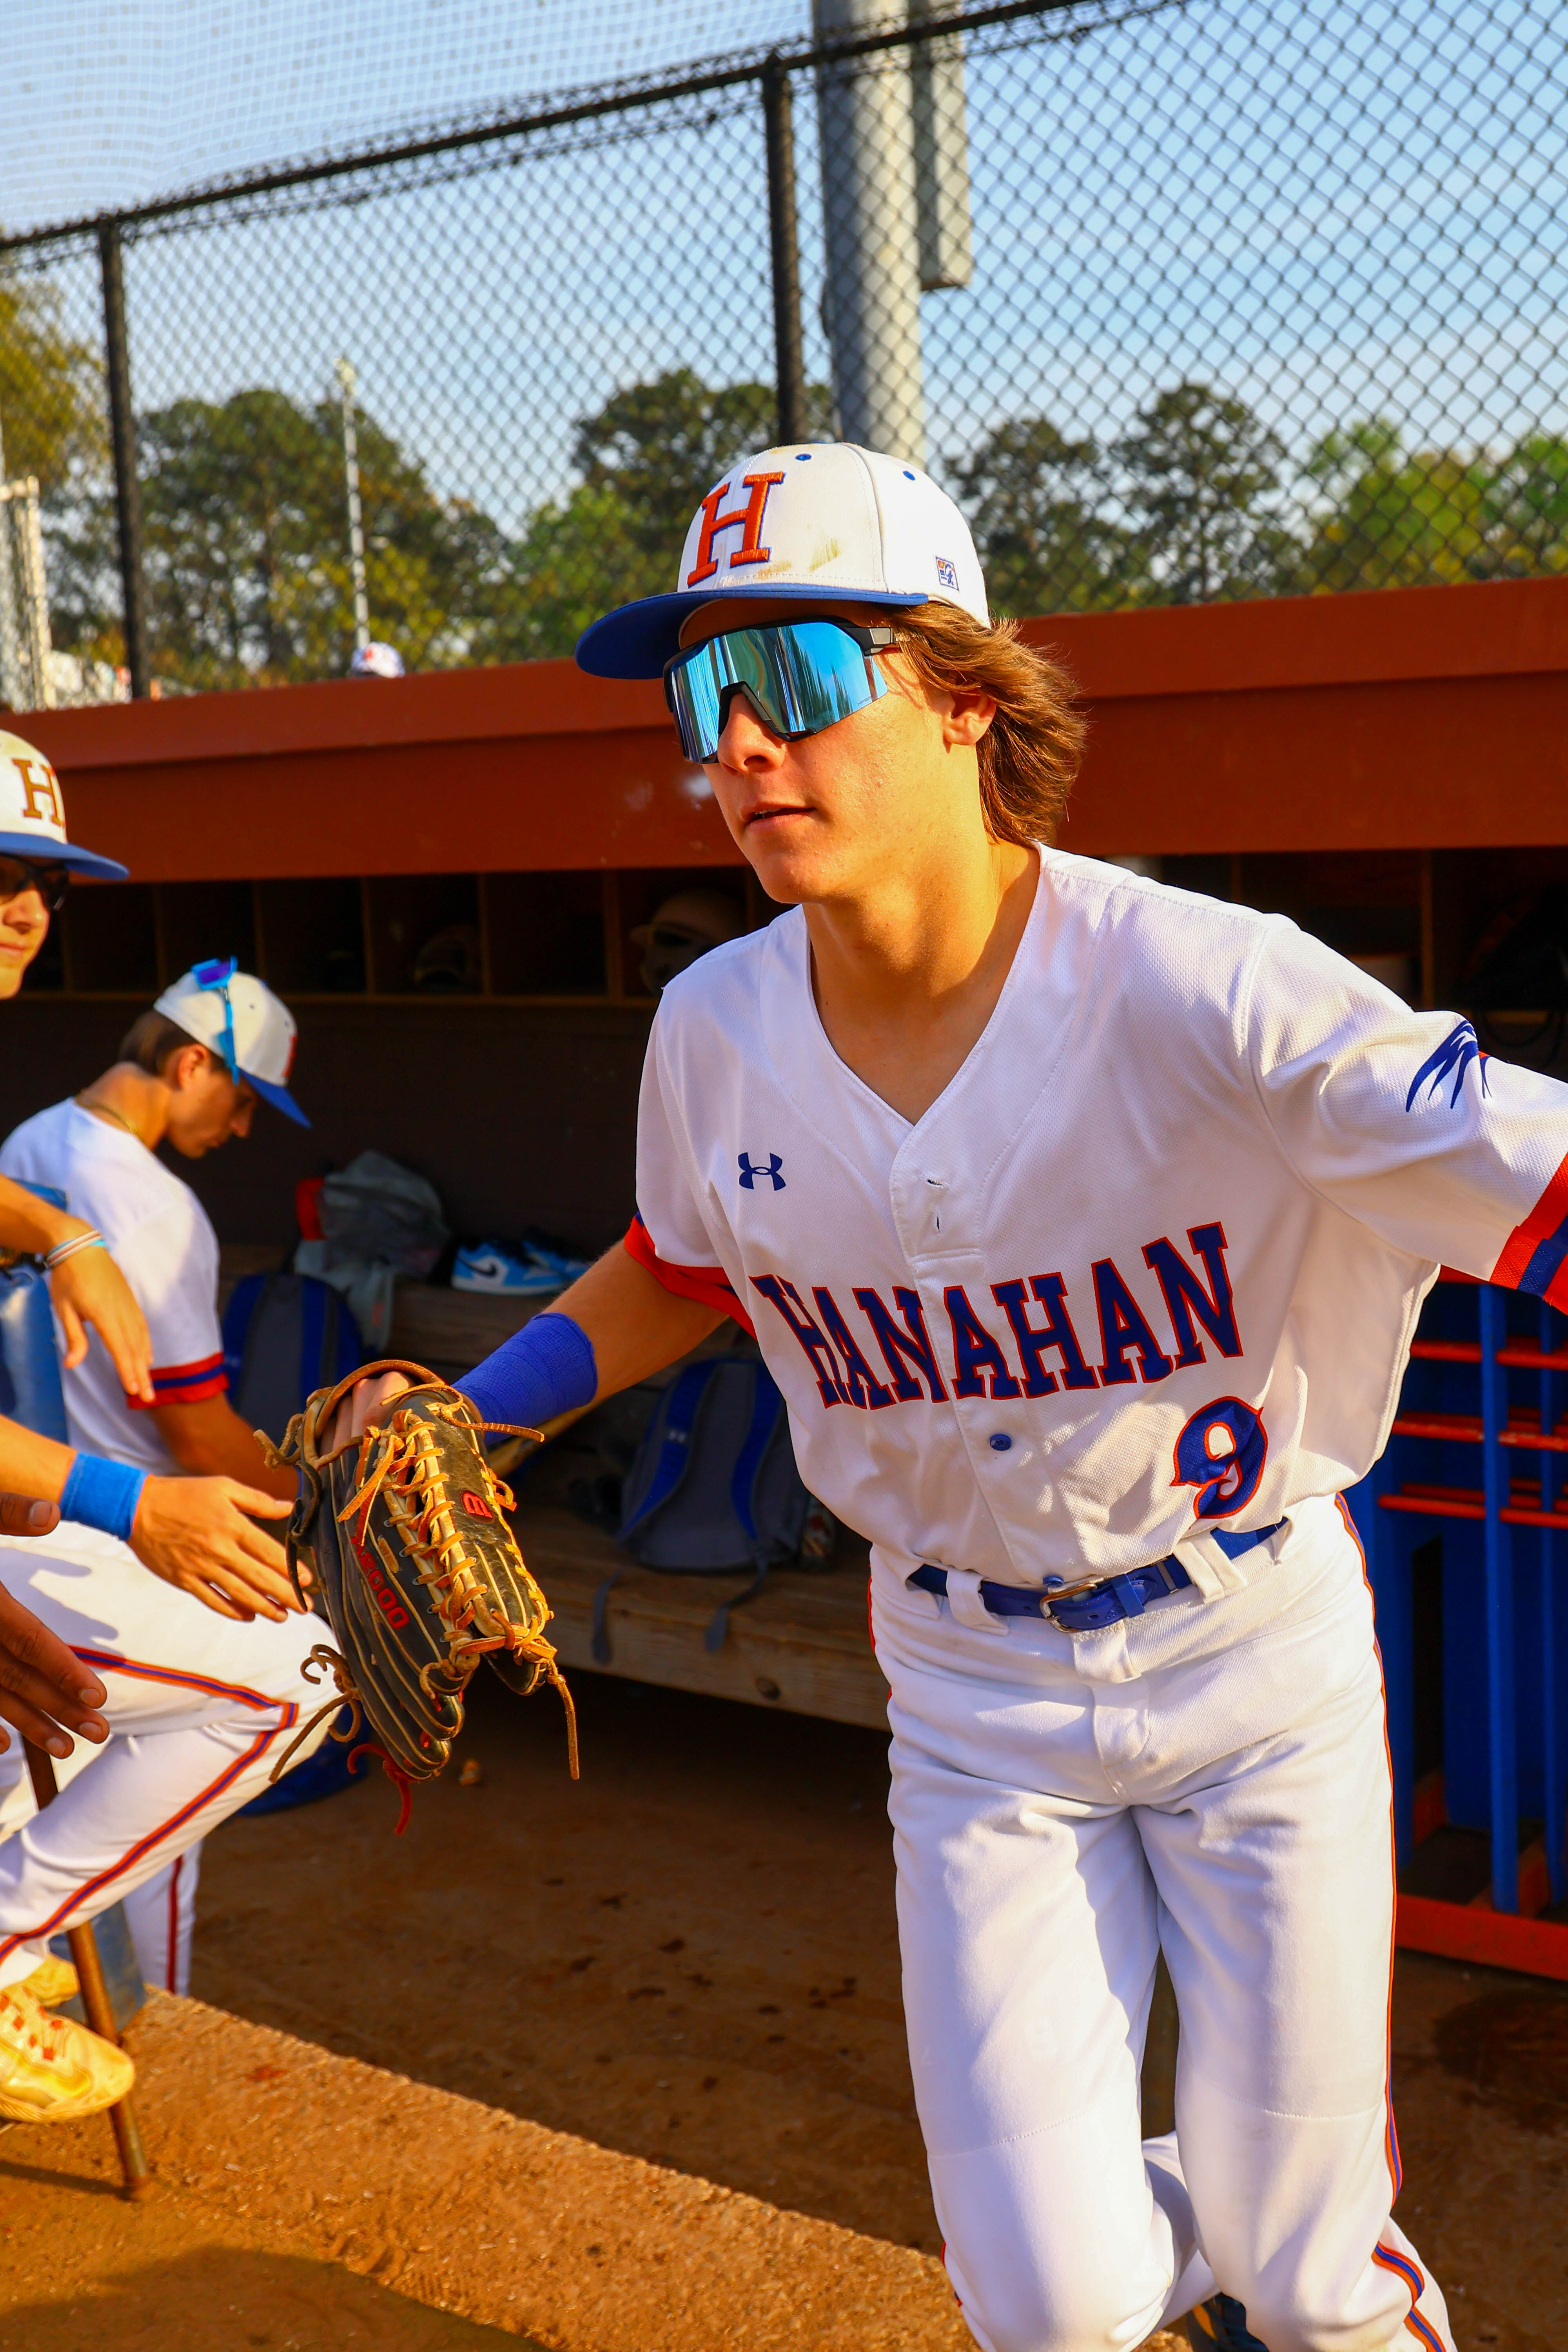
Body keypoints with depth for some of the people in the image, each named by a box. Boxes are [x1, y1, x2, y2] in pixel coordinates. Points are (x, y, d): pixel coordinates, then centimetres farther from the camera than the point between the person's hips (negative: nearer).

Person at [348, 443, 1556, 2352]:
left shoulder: (1196, 993, -25)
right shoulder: (716, 1035, -10)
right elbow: (675, 1275, 11)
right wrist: (459, 1410, 1)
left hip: (1253, 1651, -2)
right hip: (973, 1700, 3)